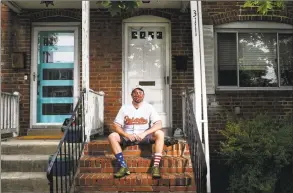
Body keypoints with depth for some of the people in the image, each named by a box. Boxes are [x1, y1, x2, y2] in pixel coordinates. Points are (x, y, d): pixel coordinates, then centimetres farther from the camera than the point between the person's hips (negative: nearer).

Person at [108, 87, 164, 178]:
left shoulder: (149, 107, 0)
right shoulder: (124, 108, 3)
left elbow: (159, 124, -12)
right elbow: (116, 126, -3)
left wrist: (144, 133, -26)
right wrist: (127, 135, -21)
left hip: (144, 137, -1)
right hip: (127, 137, 1)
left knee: (160, 133, -28)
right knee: (112, 136, -25)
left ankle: (155, 166, -28)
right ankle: (124, 166, -24)